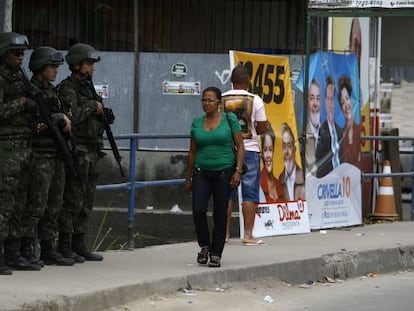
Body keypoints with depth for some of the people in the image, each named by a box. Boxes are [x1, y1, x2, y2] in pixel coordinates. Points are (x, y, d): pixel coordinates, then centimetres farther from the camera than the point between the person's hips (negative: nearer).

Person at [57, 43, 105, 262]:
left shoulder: (87, 87, 17)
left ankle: (79, 245, 15)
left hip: (91, 153, 9)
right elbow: (72, 114, -26)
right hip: (76, 153, -9)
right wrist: (92, 106, -13)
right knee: (72, 201, -8)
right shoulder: (67, 88, -11)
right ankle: (64, 246, -4)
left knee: (87, 202, 10)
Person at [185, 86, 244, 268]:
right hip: (202, 172, 2)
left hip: (224, 171, -2)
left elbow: (240, 147, 0)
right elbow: (192, 152, 14)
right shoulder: (197, 123, 8)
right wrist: (188, 178, 14)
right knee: (198, 210, -13)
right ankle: (204, 246, 9)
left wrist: (238, 171, -10)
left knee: (220, 215, 0)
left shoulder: (229, 120, -1)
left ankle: (216, 254, 9)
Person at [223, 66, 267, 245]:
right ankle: (248, 235, -2)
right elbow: (262, 128, -5)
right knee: (250, 194, 1)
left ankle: (224, 232, 8)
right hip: (249, 149, -2)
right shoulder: (255, 100, -6)